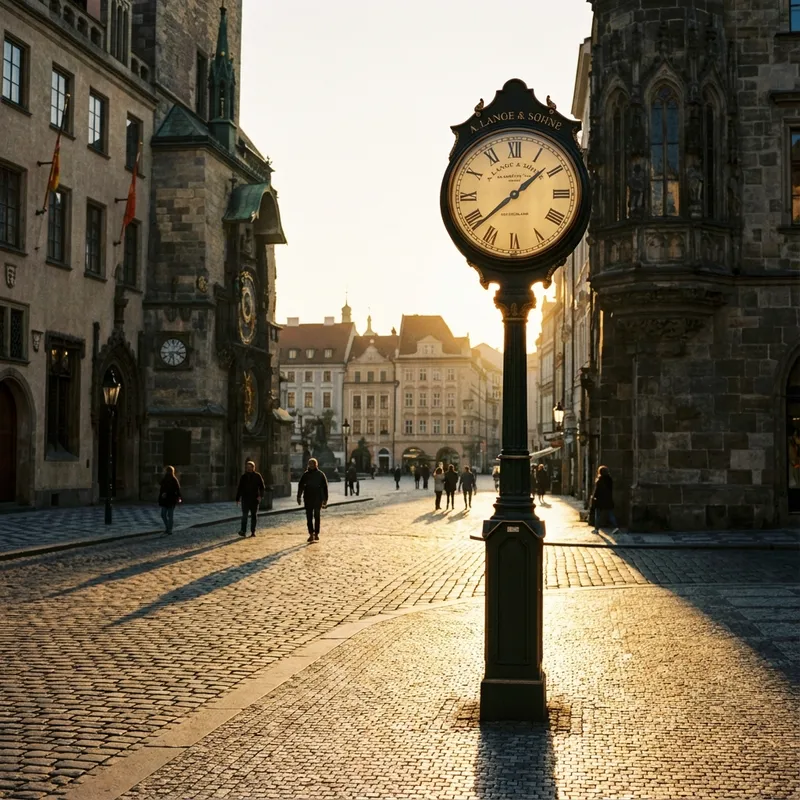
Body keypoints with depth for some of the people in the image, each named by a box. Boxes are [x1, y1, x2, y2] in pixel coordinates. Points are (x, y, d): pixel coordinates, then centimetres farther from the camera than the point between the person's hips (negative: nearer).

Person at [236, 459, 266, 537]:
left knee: (254, 516, 5)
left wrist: (260, 496, -12)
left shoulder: (257, 476, 2)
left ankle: (253, 532, 11)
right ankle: (243, 531, -17)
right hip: (245, 499, 0)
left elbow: (262, 486, 1)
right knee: (244, 515, -13)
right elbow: (239, 489, 10)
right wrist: (237, 499, 6)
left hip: (255, 499, 0)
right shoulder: (243, 477, 7)